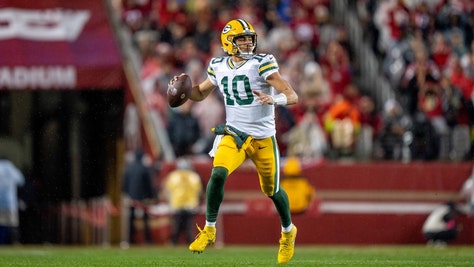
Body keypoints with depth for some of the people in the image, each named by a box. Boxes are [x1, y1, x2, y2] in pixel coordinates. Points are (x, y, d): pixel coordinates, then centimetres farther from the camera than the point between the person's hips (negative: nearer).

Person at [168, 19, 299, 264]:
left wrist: (274, 99, -37)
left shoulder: (262, 64, -12)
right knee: (218, 174, -23)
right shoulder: (219, 67, 1)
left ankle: (288, 232, 39)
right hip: (234, 134, 2)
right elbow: (201, 93, 19)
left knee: (272, 190, 11)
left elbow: (292, 96, -16)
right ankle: (209, 230, -9)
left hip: (263, 138, -2)